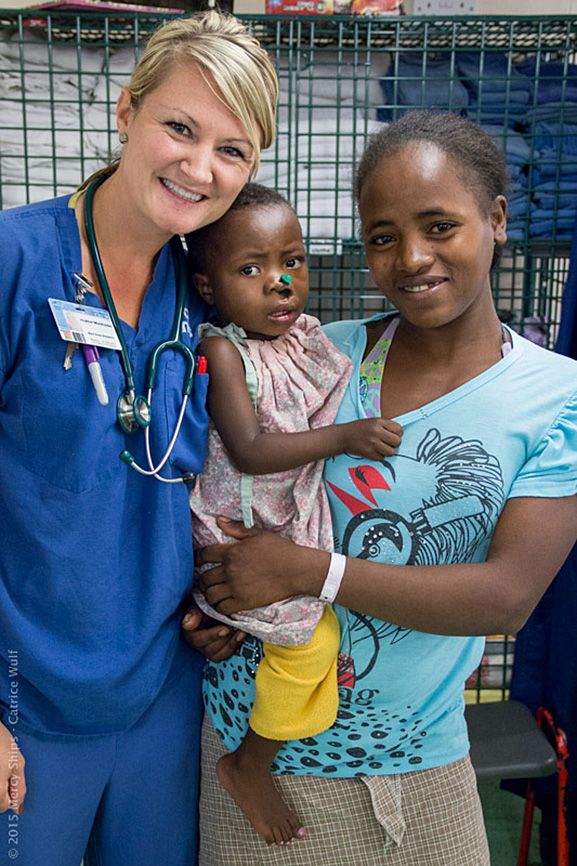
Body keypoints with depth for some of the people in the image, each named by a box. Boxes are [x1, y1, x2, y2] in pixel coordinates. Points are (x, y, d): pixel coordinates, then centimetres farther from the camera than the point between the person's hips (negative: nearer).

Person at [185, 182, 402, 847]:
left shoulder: (306, 333, 3)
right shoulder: (223, 350, -17)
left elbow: (337, 403, 18)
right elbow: (249, 451, -25)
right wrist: (344, 436, -27)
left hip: (300, 520, 7)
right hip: (241, 531, -7)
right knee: (310, 634, -14)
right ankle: (250, 767, 10)